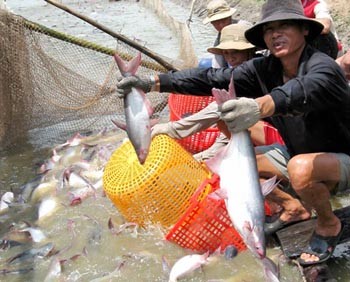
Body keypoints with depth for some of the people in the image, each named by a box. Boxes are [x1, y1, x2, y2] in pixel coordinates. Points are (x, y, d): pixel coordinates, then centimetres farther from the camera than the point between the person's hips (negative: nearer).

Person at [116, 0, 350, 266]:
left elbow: (305, 89, -50)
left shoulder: (322, 66, -26)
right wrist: (153, 82, -23)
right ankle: (293, 207, 14)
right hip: (297, 153, 7)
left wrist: (260, 106, -70)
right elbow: (214, 78, -14)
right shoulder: (265, 69, -7)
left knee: (301, 169, -39)